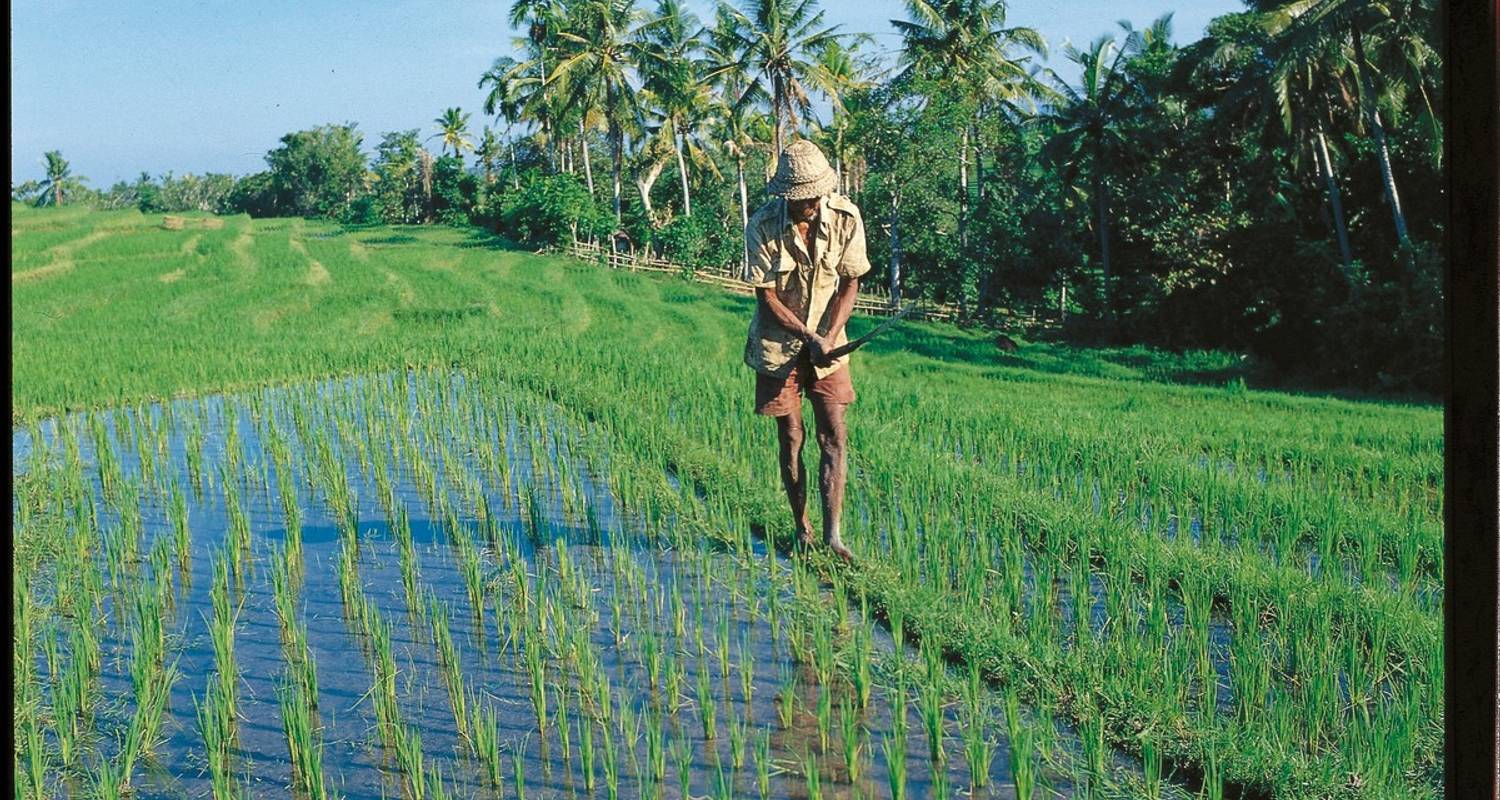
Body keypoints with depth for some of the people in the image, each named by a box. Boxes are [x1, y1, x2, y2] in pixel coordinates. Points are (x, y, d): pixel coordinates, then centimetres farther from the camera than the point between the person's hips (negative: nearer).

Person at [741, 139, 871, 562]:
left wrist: (829, 338, -16)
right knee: (790, 440, 4)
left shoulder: (846, 218, -11)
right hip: (778, 344, -2)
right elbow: (766, 296, -11)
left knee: (835, 438, -5)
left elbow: (849, 285, -3)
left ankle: (832, 536, -4)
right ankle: (802, 530, 19)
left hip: (828, 341, 2)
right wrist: (808, 337, -17)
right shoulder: (762, 226, -17)